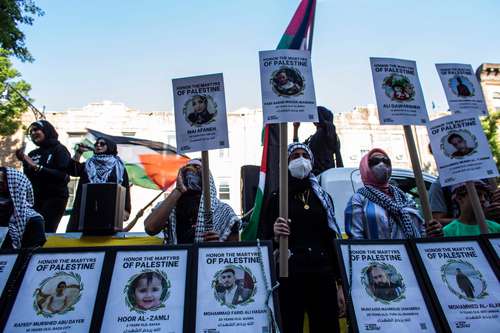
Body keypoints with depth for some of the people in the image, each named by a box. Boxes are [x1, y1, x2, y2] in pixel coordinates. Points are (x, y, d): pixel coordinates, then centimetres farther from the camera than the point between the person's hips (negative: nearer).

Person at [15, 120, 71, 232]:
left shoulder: (60, 150, 0)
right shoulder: (33, 154, 14)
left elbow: (63, 175, -13)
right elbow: (28, 177, 16)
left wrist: (37, 167, -16)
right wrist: (24, 162, 1)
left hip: (55, 197, -5)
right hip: (35, 198, 5)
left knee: (46, 232, -14)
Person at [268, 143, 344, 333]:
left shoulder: (323, 198, 14)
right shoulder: (277, 199, 4)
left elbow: (333, 241, 14)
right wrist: (276, 236, -21)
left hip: (323, 276, 3)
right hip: (289, 278, -3)